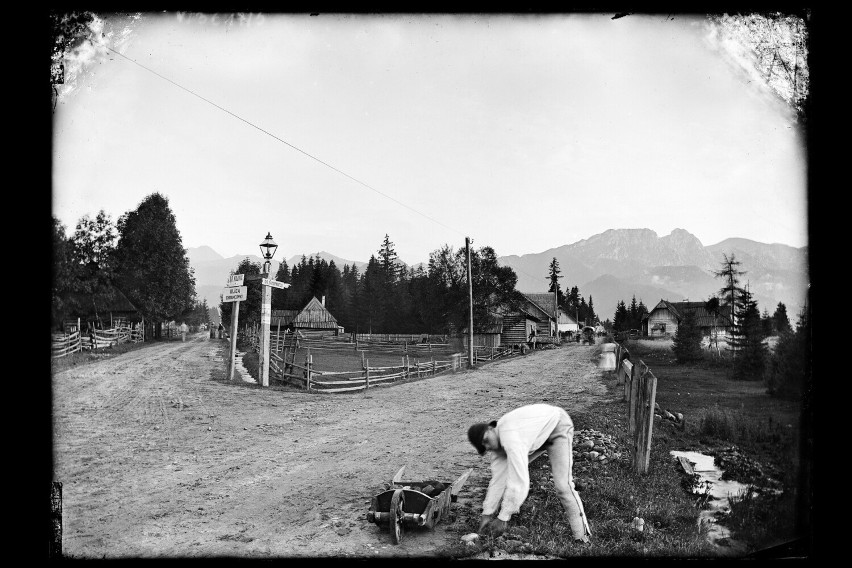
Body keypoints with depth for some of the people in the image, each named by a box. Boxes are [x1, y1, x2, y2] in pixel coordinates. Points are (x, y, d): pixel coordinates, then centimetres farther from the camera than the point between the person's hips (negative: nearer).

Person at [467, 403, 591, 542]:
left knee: (562, 484, -19)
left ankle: (581, 536, -8)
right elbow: (498, 479, -9)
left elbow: (519, 481, -40)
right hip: (537, 434, 9)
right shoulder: (496, 441, -12)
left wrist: (503, 518, -34)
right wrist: (487, 513, -11)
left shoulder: (511, 440, -38)